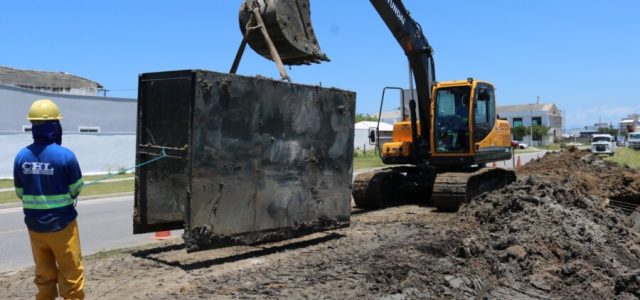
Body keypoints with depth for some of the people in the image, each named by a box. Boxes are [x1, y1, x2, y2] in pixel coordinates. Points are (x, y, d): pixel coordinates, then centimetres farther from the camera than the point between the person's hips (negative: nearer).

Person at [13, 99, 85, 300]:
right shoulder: (65, 155, -17)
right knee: (71, 275, 7)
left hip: (34, 225, 5)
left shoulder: (21, 156, -5)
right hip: (61, 224, -4)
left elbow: (20, 193, 3)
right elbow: (76, 190, -8)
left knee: (44, 274, 18)